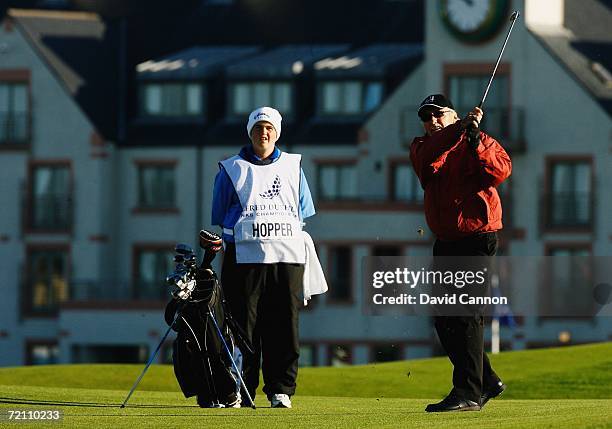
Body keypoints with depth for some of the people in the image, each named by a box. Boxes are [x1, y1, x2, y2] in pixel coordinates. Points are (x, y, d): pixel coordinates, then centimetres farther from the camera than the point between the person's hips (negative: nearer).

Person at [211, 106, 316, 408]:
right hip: (244, 256, -2)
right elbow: (220, 217, 12)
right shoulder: (232, 169, 12)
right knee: (244, 326, -5)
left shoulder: (292, 167, 18)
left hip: (287, 257, 2)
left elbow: (302, 213, 18)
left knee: (283, 325, -2)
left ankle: (280, 390, 1)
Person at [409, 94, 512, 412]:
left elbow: (500, 171, -20)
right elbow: (428, 157, -12)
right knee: (444, 320, 11)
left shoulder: (482, 143, -1)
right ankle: (487, 382, 25)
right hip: (445, 241, 7)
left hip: (477, 239, -7)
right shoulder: (422, 147, 12)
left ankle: (468, 392, -12)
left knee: (467, 316, -12)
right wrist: (460, 128, -23)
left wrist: (475, 142, -31)